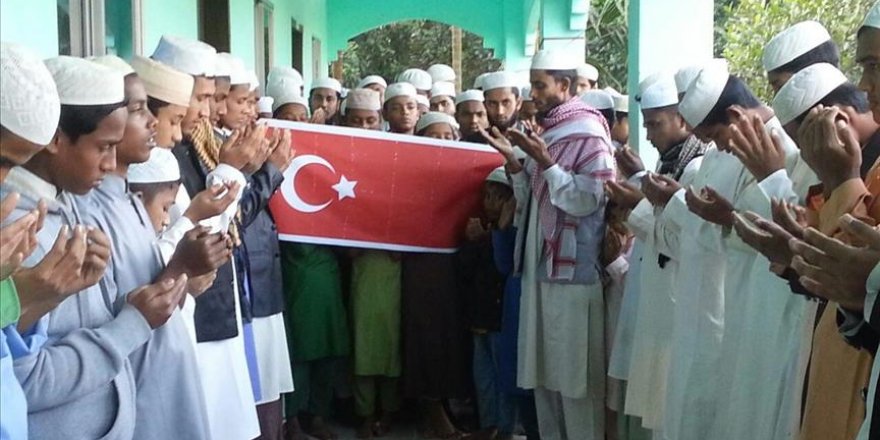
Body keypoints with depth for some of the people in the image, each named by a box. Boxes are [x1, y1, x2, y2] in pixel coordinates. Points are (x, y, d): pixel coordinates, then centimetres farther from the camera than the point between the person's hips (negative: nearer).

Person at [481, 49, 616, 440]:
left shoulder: (589, 134, -7)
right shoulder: (545, 134, 16)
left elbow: (587, 200, -16)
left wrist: (545, 161, -19)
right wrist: (512, 161, 2)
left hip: (573, 271, -8)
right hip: (540, 268, 8)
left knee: (575, 373, -2)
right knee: (543, 370, 12)